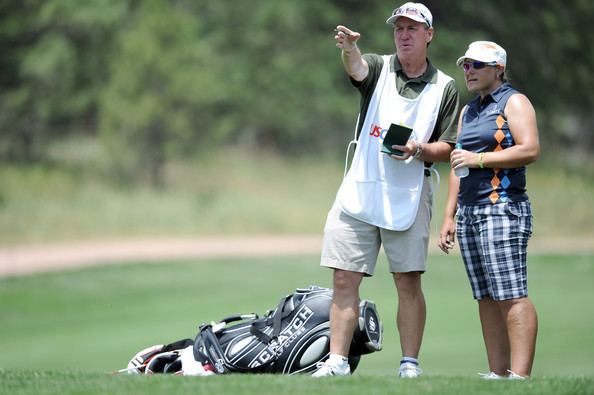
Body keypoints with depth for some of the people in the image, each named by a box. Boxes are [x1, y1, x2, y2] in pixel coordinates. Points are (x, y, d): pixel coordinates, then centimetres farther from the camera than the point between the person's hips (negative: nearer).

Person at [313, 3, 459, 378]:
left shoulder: (444, 87, 6)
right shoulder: (379, 68, 6)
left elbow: (448, 148, 7)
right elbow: (356, 67, -20)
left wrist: (419, 150, -14)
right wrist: (349, 47, -43)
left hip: (409, 195, -1)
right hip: (360, 191, 1)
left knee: (408, 281, -1)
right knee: (344, 279, -2)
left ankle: (410, 363, 6)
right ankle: (337, 362, 2)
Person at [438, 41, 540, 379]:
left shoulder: (514, 102, -2)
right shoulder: (468, 112, 23)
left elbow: (531, 150, -15)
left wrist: (478, 159, -16)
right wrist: (450, 217, 19)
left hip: (502, 209, -8)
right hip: (469, 212, 9)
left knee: (511, 297, -14)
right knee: (486, 299, 4)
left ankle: (519, 376, -19)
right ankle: (497, 374, 4)